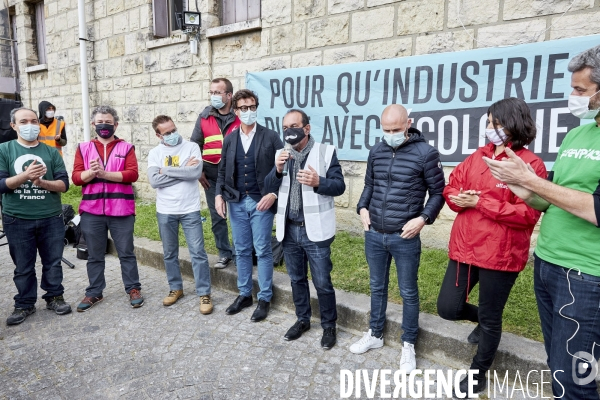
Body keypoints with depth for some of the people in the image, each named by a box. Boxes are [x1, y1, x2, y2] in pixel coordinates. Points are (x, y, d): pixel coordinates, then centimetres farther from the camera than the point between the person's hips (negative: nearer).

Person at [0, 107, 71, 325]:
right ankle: (24, 304, 25)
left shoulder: (51, 152, 3)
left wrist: (42, 182, -20)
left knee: (53, 262, 11)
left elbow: (64, 184, -2)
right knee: (23, 266, 10)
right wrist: (26, 175, -22)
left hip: (51, 218, 1)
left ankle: (54, 297, 27)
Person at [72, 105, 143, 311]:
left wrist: (104, 173, -18)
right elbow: (76, 177, 2)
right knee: (94, 255, 13)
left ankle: (133, 289, 20)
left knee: (126, 253, 7)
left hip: (121, 210, -2)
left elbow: (132, 174, -10)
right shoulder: (83, 148, 9)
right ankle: (94, 293, 26)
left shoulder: (126, 147, 3)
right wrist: (91, 172, -19)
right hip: (91, 211, 2)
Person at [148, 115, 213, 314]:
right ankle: (175, 288, 33)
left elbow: (196, 172, -19)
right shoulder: (155, 153, 3)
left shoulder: (191, 147, -3)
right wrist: (183, 171, -12)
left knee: (198, 252, 0)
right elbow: (154, 181, -12)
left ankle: (204, 293, 11)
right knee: (169, 254, 15)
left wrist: (166, 170, -11)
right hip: (165, 211, 3)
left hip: (190, 210, -2)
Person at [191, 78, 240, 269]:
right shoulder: (204, 117, 4)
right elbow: (194, 145, 8)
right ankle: (225, 254, 23)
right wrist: (198, 171, 2)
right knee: (217, 216, 9)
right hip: (212, 176, 3)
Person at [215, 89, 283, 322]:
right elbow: (223, 171, 14)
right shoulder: (229, 139, 10)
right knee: (241, 251, 12)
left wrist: (273, 194, -17)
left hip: (261, 202, -4)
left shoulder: (270, 137, -2)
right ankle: (244, 294, 26)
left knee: (262, 251, 2)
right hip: (237, 202, 4)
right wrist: (219, 194, 0)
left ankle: (264, 298, 15)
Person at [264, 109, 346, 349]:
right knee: (296, 279, 18)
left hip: (315, 230, -4)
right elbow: (269, 186, 5)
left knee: (322, 283, 6)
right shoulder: (281, 154, 8)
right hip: (289, 230, 5)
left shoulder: (326, 152, -7)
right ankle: (302, 320, 37)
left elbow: (339, 186, -9)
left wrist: (318, 182, -27)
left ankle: (329, 326, 26)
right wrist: (278, 170, -14)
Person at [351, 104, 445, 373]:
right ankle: (375, 335, 37)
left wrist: (423, 218, -15)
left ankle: (408, 344, 29)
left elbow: (438, 193, -3)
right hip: (374, 235, 5)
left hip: (405, 238, -4)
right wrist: (362, 208, 2)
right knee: (377, 287, 19)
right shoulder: (376, 151, 5)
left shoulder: (425, 153, -9)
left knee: (408, 292, 11)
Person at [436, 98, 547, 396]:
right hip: (464, 247, 6)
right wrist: (459, 198, -11)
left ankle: (479, 372, 36)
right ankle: (483, 319, 44)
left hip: (500, 254, -5)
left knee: (490, 318, 12)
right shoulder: (477, 157, 9)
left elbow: (527, 214, -17)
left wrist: (480, 202, -17)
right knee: (448, 308, 10)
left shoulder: (530, 164, -10)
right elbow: (451, 188, 11)